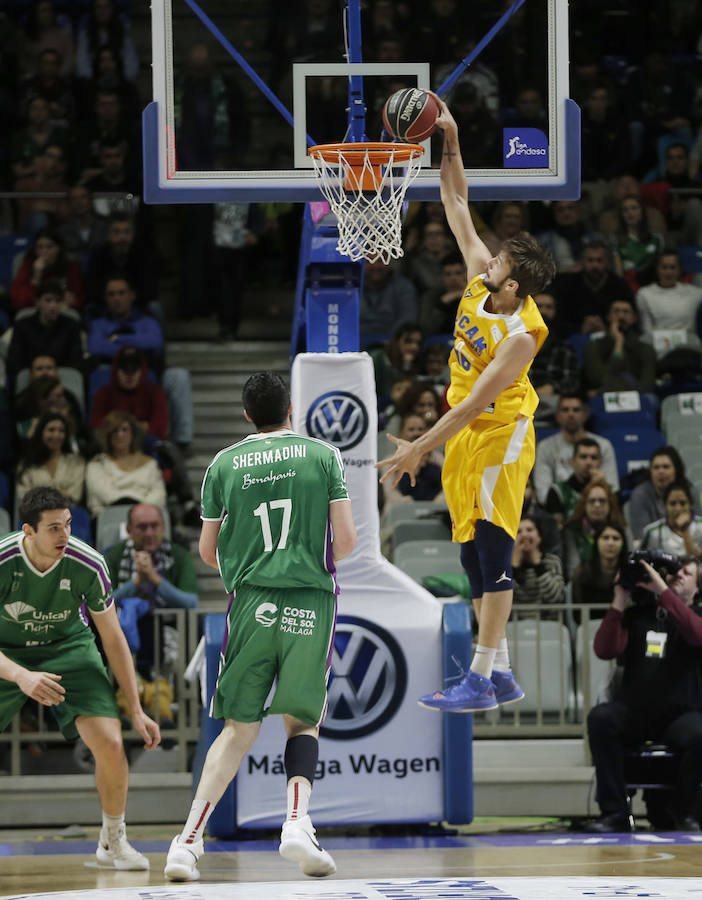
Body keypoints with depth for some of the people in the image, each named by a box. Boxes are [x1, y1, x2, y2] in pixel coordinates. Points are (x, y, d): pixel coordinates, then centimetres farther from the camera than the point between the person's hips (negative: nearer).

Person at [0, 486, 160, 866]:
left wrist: (136, 710, -9)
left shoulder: (88, 565, -22)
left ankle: (113, 841, 7)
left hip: (69, 648, 1)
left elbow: (113, 639, -10)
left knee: (110, 743, -17)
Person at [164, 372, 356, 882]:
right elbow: (346, 541, 0)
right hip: (311, 601, -1)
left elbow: (208, 552, 13)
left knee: (239, 729, 9)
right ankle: (297, 821, -12)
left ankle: (189, 840, -5)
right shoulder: (324, 456, 5)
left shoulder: (224, 465, 8)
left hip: (251, 604, 1)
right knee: (302, 723, 14)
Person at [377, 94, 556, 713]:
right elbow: (459, 211, 8)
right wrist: (449, 145, 1)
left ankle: (481, 681, -12)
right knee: (475, 555, 9)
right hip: (467, 438, 9)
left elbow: (475, 402, -26)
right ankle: (500, 675, 14)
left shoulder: (521, 335, -24)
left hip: (499, 437, -9)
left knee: (492, 551, -10)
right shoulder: (481, 279, -2)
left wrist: (420, 448, -27)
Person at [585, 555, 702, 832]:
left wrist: (663, 590, -19)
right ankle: (614, 812, -26)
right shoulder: (637, 614, 13)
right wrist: (619, 603, -6)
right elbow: (605, 650, -1)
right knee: (600, 717, -30)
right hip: (634, 712, 2)